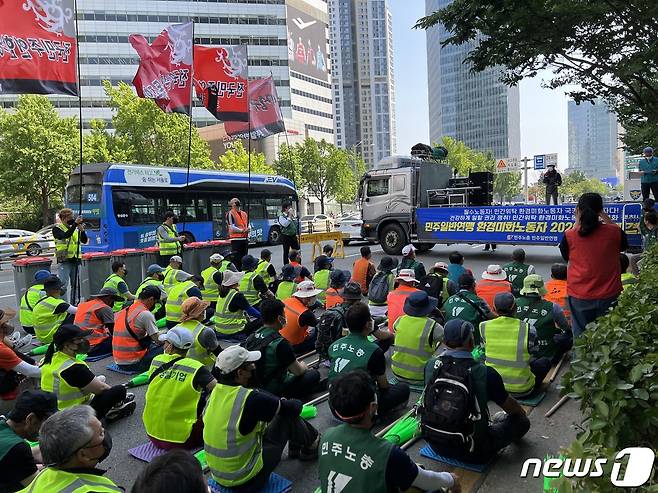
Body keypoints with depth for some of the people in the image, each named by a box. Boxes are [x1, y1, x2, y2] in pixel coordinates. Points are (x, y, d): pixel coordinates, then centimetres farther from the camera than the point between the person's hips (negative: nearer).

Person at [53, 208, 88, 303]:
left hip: (75, 259, 5)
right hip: (64, 260, -5)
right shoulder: (57, 228, -2)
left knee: (75, 284, 9)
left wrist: (82, 230, -13)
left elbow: (85, 241, 4)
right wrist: (75, 223, -28)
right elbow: (65, 235, -24)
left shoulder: (75, 228, 13)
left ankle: (74, 304, 18)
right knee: (64, 284, -9)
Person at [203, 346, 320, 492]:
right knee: (288, 416, -1)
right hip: (247, 480, -7)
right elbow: (294, 407, -13)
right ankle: (313, 445, 26)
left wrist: (280, 403, 10)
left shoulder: (216, 391, -6)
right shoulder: (250, 399, -28)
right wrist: (296, 403, 8)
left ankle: (296, 446, 37)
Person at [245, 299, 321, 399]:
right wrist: (303, 366, 10)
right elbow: (298, 371, -14)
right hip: (275, 391, -8)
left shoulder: (251, 338, -3)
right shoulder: (280, 343, -26)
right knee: (314, 374, 3)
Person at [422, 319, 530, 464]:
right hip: (472, 453, -4)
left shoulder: (431, 366, -10)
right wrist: (521, 412, 23)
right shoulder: (485, 373, -21)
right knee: (522, 421, 13)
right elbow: (511, 406, -2)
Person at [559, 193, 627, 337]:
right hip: (609, 295, 1)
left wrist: (577, 222, 5)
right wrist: (606, 218, 7)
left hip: (579, 296, -1)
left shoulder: (569, 235, -14)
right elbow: (623, 245, 14)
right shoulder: (614, 231, -10)